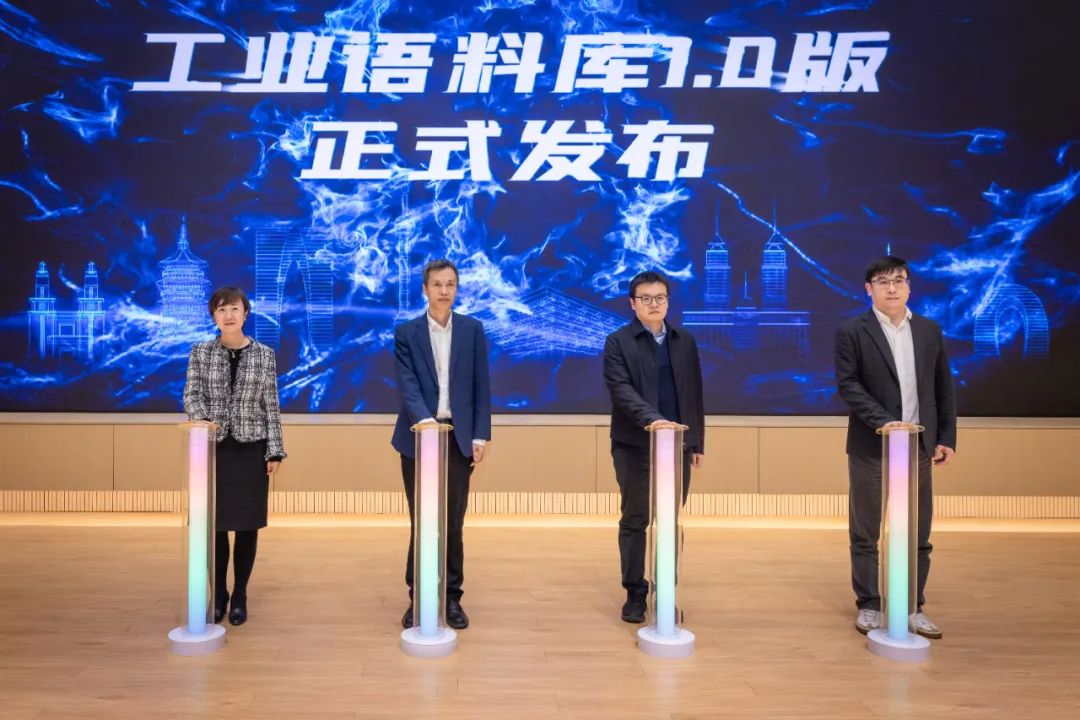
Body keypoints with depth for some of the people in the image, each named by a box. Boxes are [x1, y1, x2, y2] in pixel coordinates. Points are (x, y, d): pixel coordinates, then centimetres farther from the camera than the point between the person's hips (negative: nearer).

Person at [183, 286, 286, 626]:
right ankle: (218, 594, 24)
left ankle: (240, 595, 20)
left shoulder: (264, 354, 1)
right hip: (213, 448, 1)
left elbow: (271, 406, 1)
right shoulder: (201, 352, 4)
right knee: (214, 522, 5)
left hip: (251, 449, 0)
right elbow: (191, 396, -1)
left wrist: (275, 450, -3)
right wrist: (203, 422, -23)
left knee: (247, 524, 4)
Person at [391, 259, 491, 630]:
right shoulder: (406, 332, 2)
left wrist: (480, 435, -2)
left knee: (453, 522, 6)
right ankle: (417, 597, 20)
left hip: (459, 436, 1)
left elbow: (481, 386, 4)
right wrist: (424, 419, -27)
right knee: (421, 522, 7)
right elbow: (406, 384, -10)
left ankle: (451, 597, 19)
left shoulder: (473, 329, 5)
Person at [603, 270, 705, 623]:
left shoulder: (685, 340, 11)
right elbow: (621, 390, -15)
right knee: (634, 521, 6)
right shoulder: (618, 342, -3)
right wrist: (652, 418, -30)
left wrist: (698, 441, 9)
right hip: (635, 446, -3)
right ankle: (635, 594, 18)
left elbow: (695, 393, 12)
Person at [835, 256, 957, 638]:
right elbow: (848, 385, -11)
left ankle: (913, 607, 22)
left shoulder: (930, 330, 9)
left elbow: (944, 387, 11)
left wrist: (947, 437, 6)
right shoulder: (851, 331, -4)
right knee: (865, 533, 5)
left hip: (919, 447, 4)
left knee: (918, 534, 9)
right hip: (871, 448, -4)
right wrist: (884, 422, -21)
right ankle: (869, 605, 18)